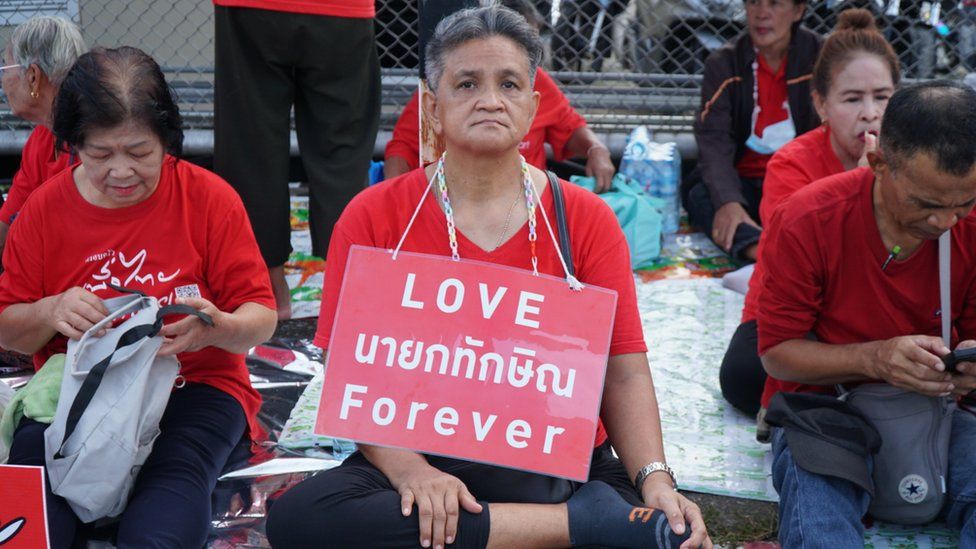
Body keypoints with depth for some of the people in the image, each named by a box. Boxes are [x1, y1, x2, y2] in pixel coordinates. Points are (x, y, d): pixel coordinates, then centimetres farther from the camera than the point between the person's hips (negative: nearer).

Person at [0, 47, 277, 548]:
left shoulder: (210, 197, -4)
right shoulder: (44, 208, 3)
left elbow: (261, 318, -3)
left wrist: (218, 328, -27)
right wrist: (51, 313, -16)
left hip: (193, 387, -2)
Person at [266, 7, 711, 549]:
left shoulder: (587, 219, 3)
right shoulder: (372, 216, 0)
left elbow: (623, 371, 0)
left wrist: (655, 480, -17)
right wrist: (408, 470, -20)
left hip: (564, 470, -1)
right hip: (425, 466, 2)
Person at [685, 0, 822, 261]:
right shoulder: (723, 64, 0)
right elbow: (714, 141, -14)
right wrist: (728, 201, -33)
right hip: (744, 183, 1)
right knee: (699, 194, -32)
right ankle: (760, 251, -57)